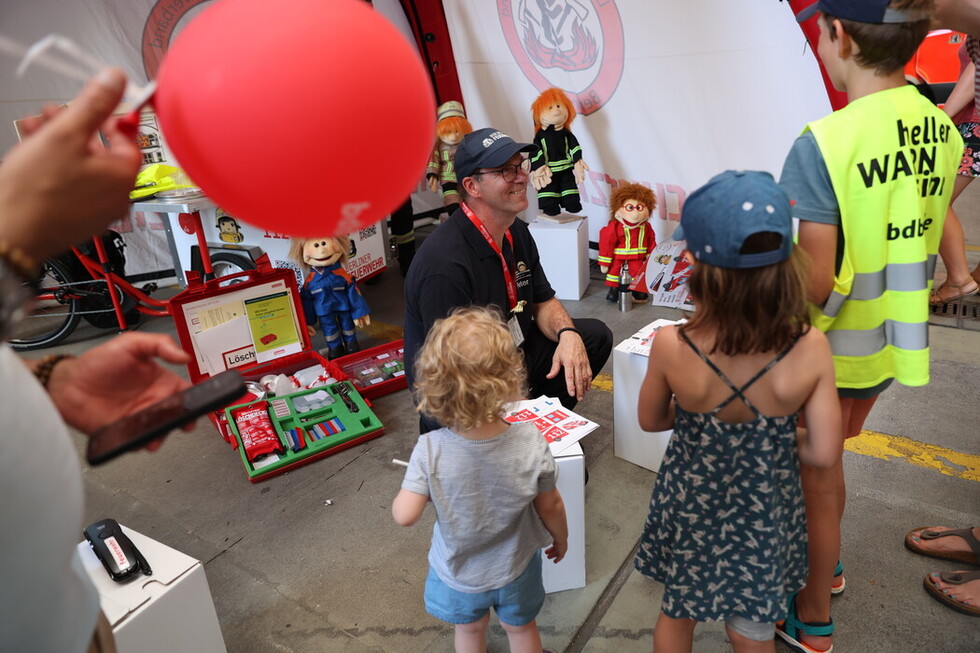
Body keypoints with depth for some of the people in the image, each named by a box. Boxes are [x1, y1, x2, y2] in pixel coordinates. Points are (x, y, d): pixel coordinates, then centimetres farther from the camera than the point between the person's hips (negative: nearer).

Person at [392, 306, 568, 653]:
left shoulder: (429, 451, -33)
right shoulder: (530, 442, -30)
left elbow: (404, 515, -27)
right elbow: (550, 506, -16)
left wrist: (409, 487, -5)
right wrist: (560, 539, 5)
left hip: (458, 572, 0)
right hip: (515, 567, 0)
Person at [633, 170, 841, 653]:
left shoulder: (670, 346, -28)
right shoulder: (811, 349, -25)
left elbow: (650, 421, -10)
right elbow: (824, 452, -16)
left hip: (689, 507, -1)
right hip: (764, 517, 1)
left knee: (677, 612, 28)